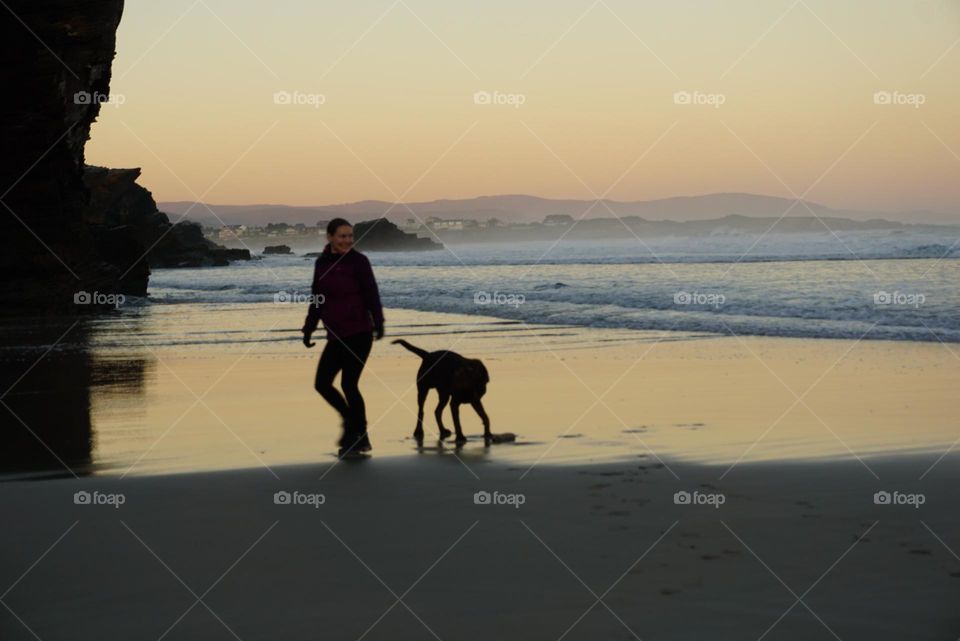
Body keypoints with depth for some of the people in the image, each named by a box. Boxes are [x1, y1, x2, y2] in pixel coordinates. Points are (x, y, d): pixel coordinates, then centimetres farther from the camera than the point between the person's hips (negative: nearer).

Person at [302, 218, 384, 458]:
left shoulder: (358, 261, -6)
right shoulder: (322, 263, 11)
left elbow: (371, 294, -13)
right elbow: (317, 299, 18)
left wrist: (378, 322, -25)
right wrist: (309, 328, 15)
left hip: (359, 333, -6)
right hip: (336, 336, 6)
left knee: (348, 384, -9)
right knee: (322, 383, 4)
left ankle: (358, 438, 6)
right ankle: (352, 422, 24)